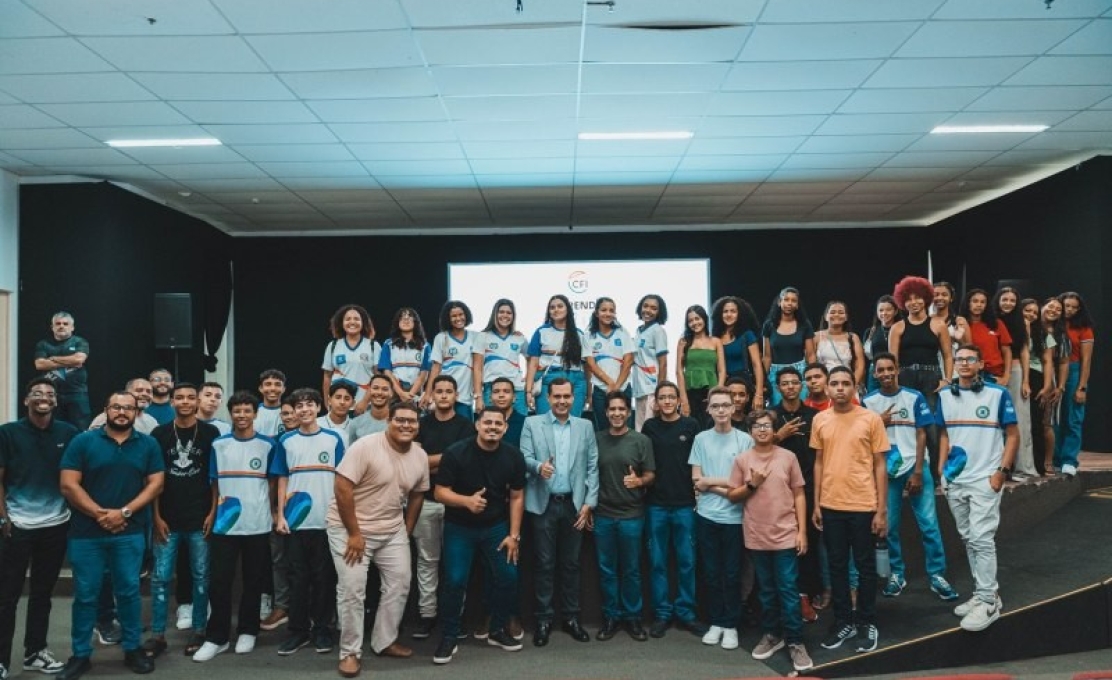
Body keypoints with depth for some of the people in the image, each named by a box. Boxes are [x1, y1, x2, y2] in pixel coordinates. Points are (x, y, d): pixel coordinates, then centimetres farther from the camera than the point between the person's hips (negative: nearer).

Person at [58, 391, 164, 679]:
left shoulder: (148, 444, 4)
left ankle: (132, 649, 19)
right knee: (85, 595, 7)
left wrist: (124, 512, -12)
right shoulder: (83, 441, 0)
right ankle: (80, 655, 19)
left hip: (130, 532, 1)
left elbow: (155, 484, 0)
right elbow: (68, 485, -5)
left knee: (129, 591, 6)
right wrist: (100, 514, -13)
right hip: (86, 532, -1)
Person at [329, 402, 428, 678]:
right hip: (350, 528, -6)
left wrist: (406, 532, 9)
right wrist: (354, 534, -20)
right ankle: (350, 652, 8)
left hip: (392, 530, 6)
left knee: (400, 582, 8)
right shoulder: (366, 446, -21)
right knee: (352, 589, -7)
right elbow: (342, 488, -22)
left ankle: (385, 641, 25)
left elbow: (417, 495, 11)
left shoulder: (421, 456, -2)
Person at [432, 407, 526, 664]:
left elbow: (517, 497, -2)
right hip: (459, 527, -3)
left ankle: (498, 630, 24)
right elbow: (440, 492, -16)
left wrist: (514, 535, -5)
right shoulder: (456, 453, -18)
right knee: (455, 581, -8)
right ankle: (450, 637, 12)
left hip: (497, 526, 3)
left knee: (508, 577, 2)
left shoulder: (514, 456, -9)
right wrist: (467, 501, -35)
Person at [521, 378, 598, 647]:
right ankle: (543, 618, 13)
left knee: (571, 563, 9)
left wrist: (589, 503, -3)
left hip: (574, 504, 2)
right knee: (544, 564, 3)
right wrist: (538, 466, -27)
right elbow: (524, 458, -5)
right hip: (543, 504, -2)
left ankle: (571, 617, 20)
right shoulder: (532, 423, 3)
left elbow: (593, 467, 4)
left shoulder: (585, 427, 7)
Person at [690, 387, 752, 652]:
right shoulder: (701, 439, 3)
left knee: (732, 574, 6)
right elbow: (697, 482, 0)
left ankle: (731, 625, 18)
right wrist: (729, 484, -7)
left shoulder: (745, 439, -1)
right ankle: (716, 622, 23)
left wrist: (712, 483, -10)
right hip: (706, 516, 2)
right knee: (711, 573, 10)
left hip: (734, 517, -1)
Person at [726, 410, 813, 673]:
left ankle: (795, 642, 10)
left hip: (786, 536, -1)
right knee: (767, 590, 13)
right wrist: (751, 485, -13)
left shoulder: (788, 457, -1)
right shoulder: (742, 460, 1)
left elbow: (799, 495, 2)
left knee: (788, 590, 1)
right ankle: (771, 635, 27)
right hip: (757, 537, 1)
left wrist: (802, 531, -2)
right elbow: (732, 496, 4)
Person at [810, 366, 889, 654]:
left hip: (863, 505, -3)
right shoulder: (819, 420, 4)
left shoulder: (871, 419, -5)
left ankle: (866, 622, 23)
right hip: (831, 506, 3)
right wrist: (816, 504, 7)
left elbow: (880, 465, -3)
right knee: (837, 565, 11)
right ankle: (843, 621, 24)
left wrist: (882, 509, -6)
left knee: (865, 566, 9)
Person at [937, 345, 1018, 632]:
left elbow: (1013, 436, -3)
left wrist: (1002, 471, -11)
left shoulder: (998, 394, -6)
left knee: (982, 540, -7)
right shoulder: (945, 396, 8)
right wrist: (941, 469, 8)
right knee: (968, 539, 13)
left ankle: (988, 602, 2)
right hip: (955, 481, 5)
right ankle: (985, 593, 25)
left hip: (985, 480, -5)